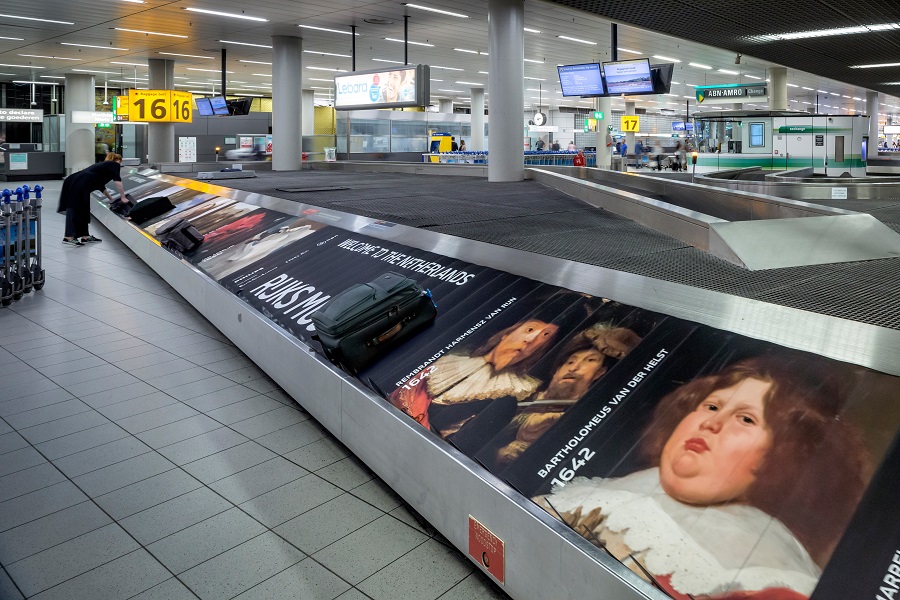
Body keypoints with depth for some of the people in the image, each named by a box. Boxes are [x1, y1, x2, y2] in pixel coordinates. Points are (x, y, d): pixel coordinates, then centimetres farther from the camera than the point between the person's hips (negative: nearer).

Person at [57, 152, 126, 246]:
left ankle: (85, 236, 22)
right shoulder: (114, 165, 13)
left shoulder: (102, 165, 36)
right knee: (76, 210, -11)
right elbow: (118, 182, -4)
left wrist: (111, 199, 59)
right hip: (80, 185, -8)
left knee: (84, 210, 15)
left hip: (73, 183, 8)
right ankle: (69, 237, -15)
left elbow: (101, 187, 49)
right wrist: (123, 197, 2)